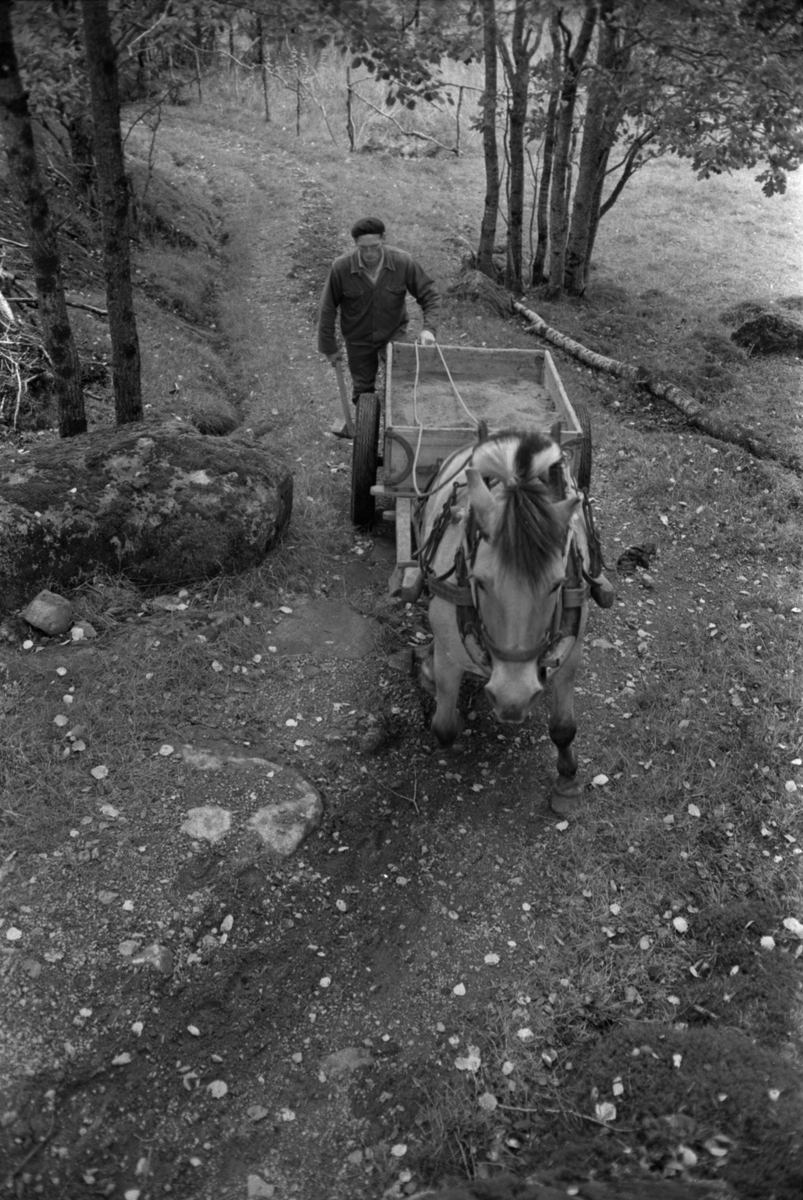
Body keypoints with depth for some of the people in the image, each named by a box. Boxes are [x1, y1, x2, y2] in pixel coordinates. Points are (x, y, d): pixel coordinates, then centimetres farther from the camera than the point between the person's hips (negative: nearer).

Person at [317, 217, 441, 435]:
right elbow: (327, 309, -10)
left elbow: (430, 294, -12)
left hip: (394, 335, 0)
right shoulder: (341, 268, -24)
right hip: (358, 340, 1)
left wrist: (429, 327, -28)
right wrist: (329, 347, -4)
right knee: (363, 389, 16)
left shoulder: (403, 262, -23)